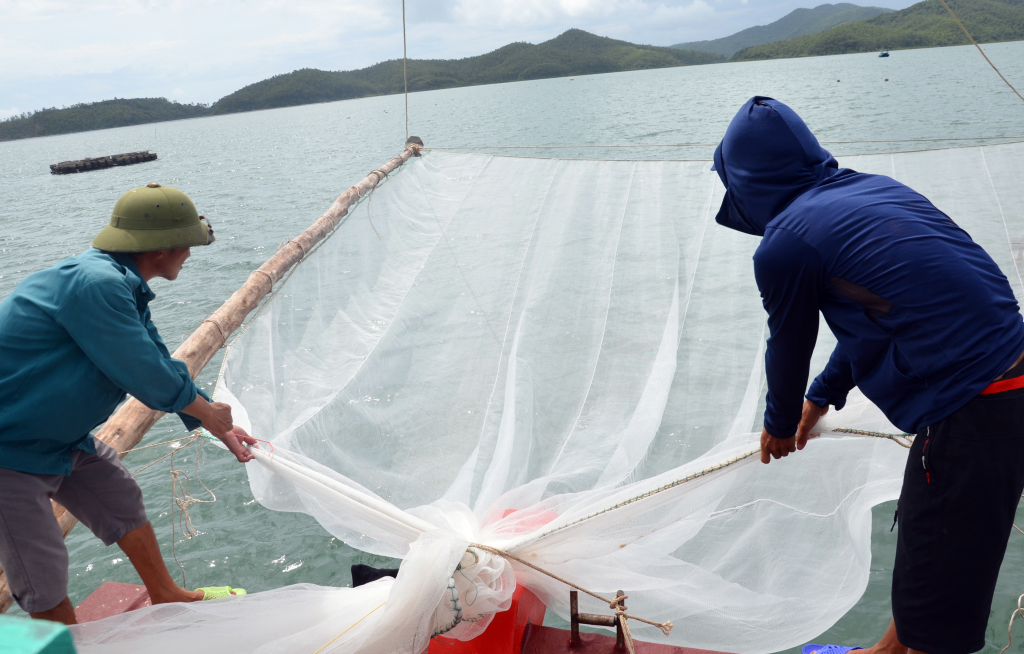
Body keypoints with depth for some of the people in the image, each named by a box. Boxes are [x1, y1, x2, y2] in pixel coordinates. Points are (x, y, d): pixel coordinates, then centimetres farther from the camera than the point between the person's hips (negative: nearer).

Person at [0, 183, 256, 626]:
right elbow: (150, 377, -27)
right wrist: (209, 412, -8)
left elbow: (160, 362, 12)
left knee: (122, 501, 20)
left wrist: (220, 429, 16)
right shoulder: (95, 283, -30)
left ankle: (167, 597, 39)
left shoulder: (125, 288, 3)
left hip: (61, 435, 10)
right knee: (44, 577, 1)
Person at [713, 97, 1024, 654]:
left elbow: (788, 350, 3)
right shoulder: (875, 190, 10)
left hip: (970, 418, -9)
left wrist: (780, 425, 23)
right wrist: (822, 396, 34)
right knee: (919, 538, 28)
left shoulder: (783, 244, -14)